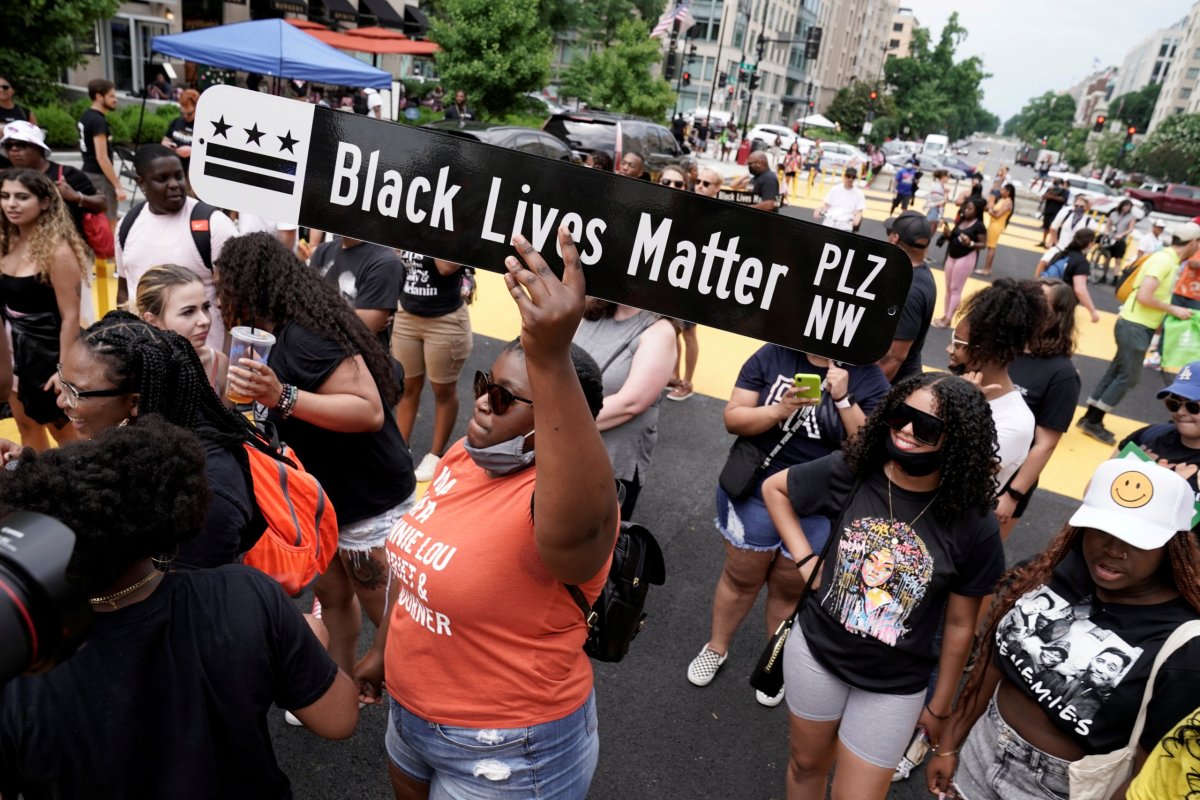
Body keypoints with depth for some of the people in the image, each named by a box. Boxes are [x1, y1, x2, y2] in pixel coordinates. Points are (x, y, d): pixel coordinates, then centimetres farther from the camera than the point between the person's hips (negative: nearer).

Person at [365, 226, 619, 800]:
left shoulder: (556, 497, -31)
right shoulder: (465, 457, -6)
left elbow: (580, 528, -57)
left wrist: (550, 360, -68)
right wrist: (385, 648, 21)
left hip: (506, 753, -7)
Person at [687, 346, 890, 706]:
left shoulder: (869, 377, -9)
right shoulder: (772, 355, -8)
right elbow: (733, 418, -9)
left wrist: (843, 399, -24)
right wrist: (780, 410, -26)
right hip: (754, 493, 0)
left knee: (790, 588, 18)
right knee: (741, 577, 17)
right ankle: (716, 647, 41)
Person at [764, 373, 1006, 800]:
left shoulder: (973, 525, -17)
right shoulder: (851, 472, -15)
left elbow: (959, 625, -6)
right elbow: (774, 488, 2)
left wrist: (940, 705, 3)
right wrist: (804, 559, -6)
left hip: (895, 686, -1)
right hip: (816, 651, 2)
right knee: (806, 765, 22)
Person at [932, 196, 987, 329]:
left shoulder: (979, 226, -12)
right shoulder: (961, 221, 6)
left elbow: (983, 244, -10)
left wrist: (971, 244, -27)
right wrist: (947, 233, -7)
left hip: (965, 259, -7)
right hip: (952, 256, 7)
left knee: (956, 289, -2)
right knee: (948, 288, 12)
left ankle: (949, 319, 4)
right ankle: (944, 315, 21)